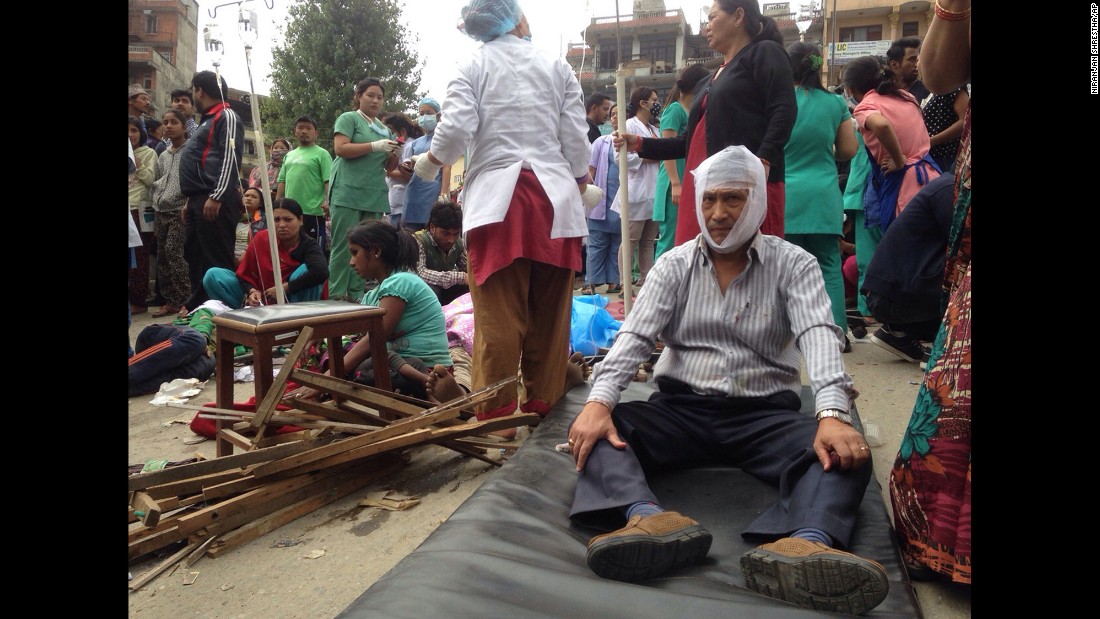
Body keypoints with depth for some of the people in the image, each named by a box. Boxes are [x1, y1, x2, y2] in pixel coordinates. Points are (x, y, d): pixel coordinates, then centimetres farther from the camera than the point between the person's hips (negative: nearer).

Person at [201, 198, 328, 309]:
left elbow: (321, 272, -38)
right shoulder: (261, 238, -5)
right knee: (213, 275, -11)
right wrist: (252, 291, -22)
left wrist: (283, 288, -32)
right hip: (261, 301, 4)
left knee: (305, 269, -31)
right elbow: (244, 274, 1)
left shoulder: (309, 245, -15)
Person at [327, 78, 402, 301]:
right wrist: (375, 146, -15)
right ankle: (336, 296, -6)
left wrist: (394, 154, -1)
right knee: (343, 246, -8)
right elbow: (340, 148, -10)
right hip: (348, 193, -6)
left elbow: (389, 166, 21)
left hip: (375, 196, 6)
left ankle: (356, 296, 6)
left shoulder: (385, 129, 20)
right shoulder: (348, 118, 4)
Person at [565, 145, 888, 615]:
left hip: (764, 413, -1)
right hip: (680, 408, 2)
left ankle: (805, 545, -55)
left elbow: (818, 335, -13)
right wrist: (599, 401, -22)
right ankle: (650, 520, -50)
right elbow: (635, 337, -3)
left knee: (846, 454, -29)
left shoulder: (793, 265, 4)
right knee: (595, 431, -24)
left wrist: (832, 414, -33)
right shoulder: (674, 265, 9)